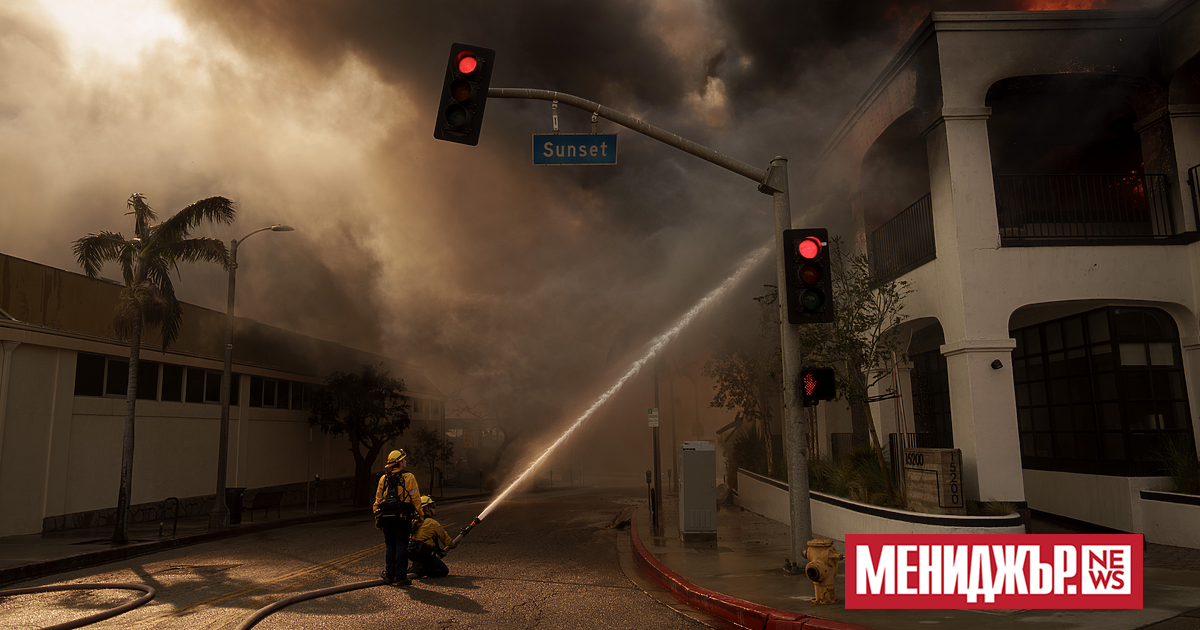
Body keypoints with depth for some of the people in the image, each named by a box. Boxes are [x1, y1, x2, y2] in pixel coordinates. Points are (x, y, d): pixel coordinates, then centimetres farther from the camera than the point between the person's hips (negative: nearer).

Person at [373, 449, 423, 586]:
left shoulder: (383, 479, 8)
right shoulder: (408, 477, -6)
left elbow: (378, 499, 11)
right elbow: (415, 498, -6)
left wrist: (377, 518, 18)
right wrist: (420, 515, 1)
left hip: (386, 517, 4)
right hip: (403, 517, -4)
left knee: (390, 546, 14)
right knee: (401, 546, 0)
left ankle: (389, 576, 14)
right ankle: (400, 578, 0)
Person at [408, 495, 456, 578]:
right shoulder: (432, 523, -8)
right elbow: (445, 538, 6)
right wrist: (453, 545, 28)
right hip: (423, 555, -8)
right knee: (444, 571, 0)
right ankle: (419, 571, -15)